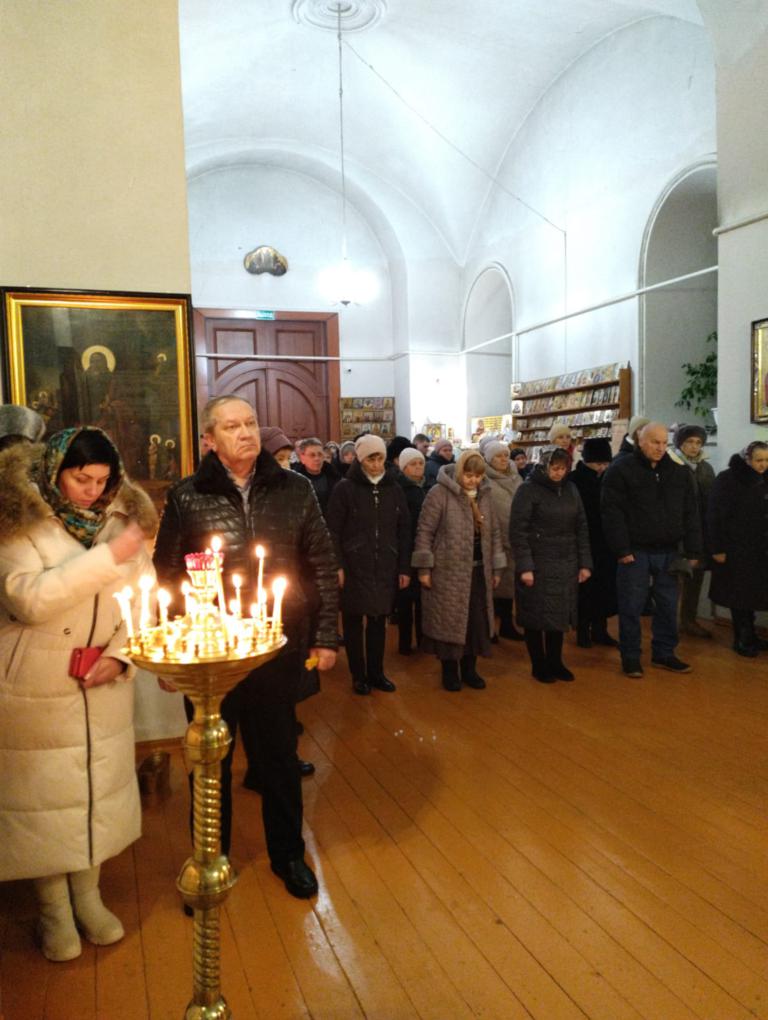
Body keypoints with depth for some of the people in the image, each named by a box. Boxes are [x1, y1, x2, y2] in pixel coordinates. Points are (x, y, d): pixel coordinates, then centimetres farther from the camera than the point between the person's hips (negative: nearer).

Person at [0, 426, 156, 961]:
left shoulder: (121, 516, 2)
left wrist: (121, 653, -11)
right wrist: (108, 557, -27)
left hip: (104, 683, 4)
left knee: (98, 784, 13)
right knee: (44, 790, 8)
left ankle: (88, 893, 34)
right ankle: (53, 907, 29)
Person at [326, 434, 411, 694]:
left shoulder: (394, 489, 5)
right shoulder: (345, 489, -6)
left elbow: (404, 531, 8)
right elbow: (333, 531, -6)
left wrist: (404, 567, 6)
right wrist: (337, 566, -12)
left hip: (385, 568, 3)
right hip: (354, 568, -3)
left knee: (378, 622, 11)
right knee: (353, 622, 7)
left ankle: (376, 672, 25)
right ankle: (358, 676, 20)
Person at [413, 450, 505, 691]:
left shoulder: (485, 494, 7)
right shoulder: (439, 493, -11)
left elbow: (494, 532, 13)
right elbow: (425, 531, -10)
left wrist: (496, 568, 12)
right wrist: (424, 568, -13)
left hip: (478, 570, 5)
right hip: (448, 571, -5)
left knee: (477, 621, 10)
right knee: (449, 621, 4)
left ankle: (469, 669, 26)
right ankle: (449, 670, 20)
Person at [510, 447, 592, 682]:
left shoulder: (571, 490, 9)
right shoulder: (528, 490, -8)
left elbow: (581, 528, 12)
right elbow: (517, 531, -11)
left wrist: (585, 563, 7)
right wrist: (524, 566, -17)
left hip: (566, 565, 5)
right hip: (537, 565, -5)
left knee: (559, 616, 11)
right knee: (536, 617, 4)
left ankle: (555, 662, 26)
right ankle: (538, 665, 18)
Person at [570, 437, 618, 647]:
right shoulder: (574, 480, -8)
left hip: (606, 544, 4)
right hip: (584, 544, -4)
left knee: (605, 587, 9)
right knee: (585, 588, 4)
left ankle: (600, 629, 21)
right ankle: (583, 630, 17)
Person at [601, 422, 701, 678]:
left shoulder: (679, 471, 7)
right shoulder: (621, 469, -6)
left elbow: (690, 513, 7)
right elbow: (612, 512, -11)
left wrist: (693, 551, 2)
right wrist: (621, 550, -16)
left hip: (669, 551, 4)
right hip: (635, 551, -4)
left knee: (668, 606, 12)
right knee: (631, 607, 3)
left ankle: (664, 654, 26)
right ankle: (630, 657, 15)